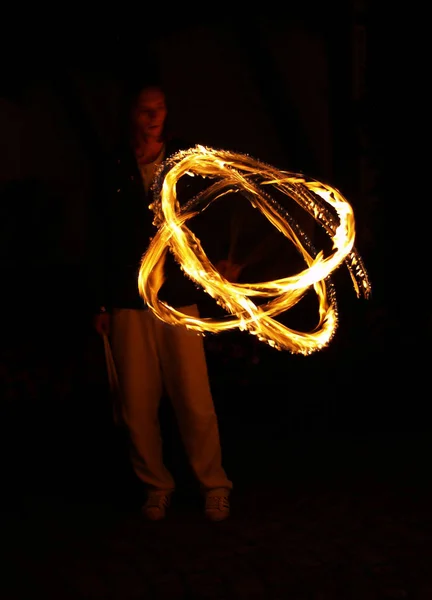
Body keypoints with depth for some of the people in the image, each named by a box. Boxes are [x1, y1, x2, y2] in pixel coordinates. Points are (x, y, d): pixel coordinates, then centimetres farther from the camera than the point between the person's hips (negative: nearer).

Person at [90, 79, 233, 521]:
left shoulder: (185, 161, 7)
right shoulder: (114, 170, 10)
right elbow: (105, 239, 12)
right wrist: (101, 303, 12)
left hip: (178, 296, -1)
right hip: (128, 302, 1)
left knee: (195, 400, -4)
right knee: (137, 405, 2)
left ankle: (214, 487, 11)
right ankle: (156, 487, 17)